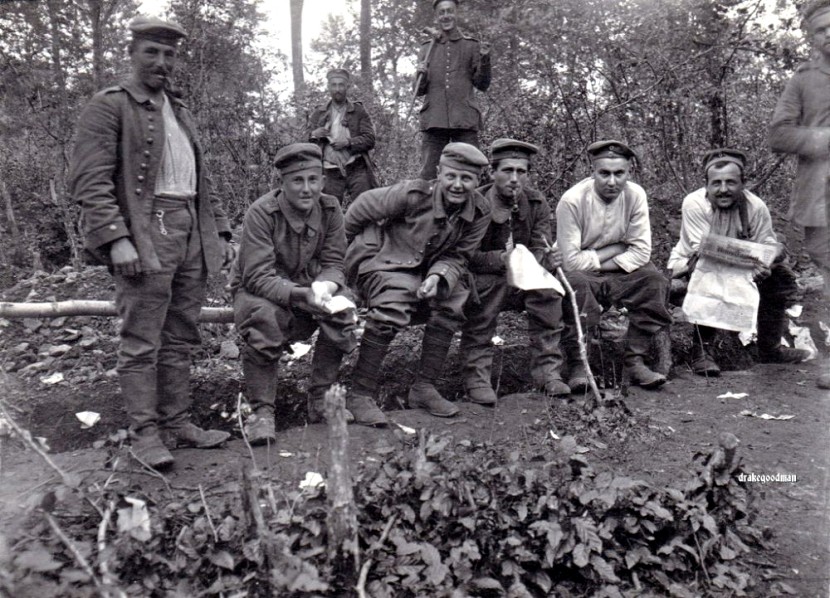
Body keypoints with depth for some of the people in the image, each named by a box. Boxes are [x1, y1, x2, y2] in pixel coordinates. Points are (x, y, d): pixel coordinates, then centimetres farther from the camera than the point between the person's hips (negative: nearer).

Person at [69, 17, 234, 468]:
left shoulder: (180, 113, 23)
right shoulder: (108, 107, 0)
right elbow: (90, 182, -10)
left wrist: (219, 231, 15)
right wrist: (116, 240, -21)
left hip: (193, 237, 7)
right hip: (144, 237, -7)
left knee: (180, 340, 10)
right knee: (142, 342, -4)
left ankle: (177, 423, 18)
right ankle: (144, 433, 3)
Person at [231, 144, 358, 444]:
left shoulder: (330, 209, -7)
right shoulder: (261, 213, -22)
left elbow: (333, 263, -5)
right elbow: (258, 276, -27)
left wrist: (324, 286, -30)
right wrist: (302, 295, -43)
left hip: (309, 285, 4)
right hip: (258, 289, -4)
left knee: (344, 307, -26)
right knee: (265, 318, -37)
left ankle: (321, 398, -7)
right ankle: (261, 411, -20)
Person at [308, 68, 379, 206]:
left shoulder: (358, 111, 7)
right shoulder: (318, 114, 13)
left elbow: (370, 139, -2)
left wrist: (348, 143, -16)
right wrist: (314, 135, -8)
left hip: (357, 169, -2)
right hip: (331, 172, 2)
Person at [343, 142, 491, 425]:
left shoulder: (479, 212, -10)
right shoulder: (413, 194, -25)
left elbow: (457, 256, -5)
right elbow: (360, 208, -12)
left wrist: (438, 276, -27)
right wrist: (344, 249, 2)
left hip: (426, 270, 6)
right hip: (379, 261, -5)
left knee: (453, 297, -17)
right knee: (393, 306, -31)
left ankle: (424, 388, -3)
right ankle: (360, 395, -20)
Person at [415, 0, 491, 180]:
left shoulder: (471, 45, 12)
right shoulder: (427, 48, 17)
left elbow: (482, 85, 9)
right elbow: (419, 91, 16)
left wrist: (485, 59, -6)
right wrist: (421, 75, -4)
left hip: (465, 121, -1)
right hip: (433, 121, 1)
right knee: (427, 176, -4)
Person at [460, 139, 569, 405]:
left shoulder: (537, 203, -1)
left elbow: (540, 250, -6)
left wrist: (547, 260, -31)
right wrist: (501, 260, -36)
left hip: (523, 283, 4)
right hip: (482, 283, -3)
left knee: (548, 287, -25)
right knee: (483, 284, -35)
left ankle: (547, 370, -14)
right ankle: (476, 375, -26)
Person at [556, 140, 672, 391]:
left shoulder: (635, 195, -9)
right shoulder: (572, 200, -21)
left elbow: (641, 252, -10)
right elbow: (570, 261, -22)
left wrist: (601, 263, -18)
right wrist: (614, 249, -16)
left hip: (618, 274, 4)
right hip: (578, 273, -4)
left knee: (654, 281, -19)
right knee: (574, 285, -35)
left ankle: (635, 361, -12)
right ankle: (577, 366, -22)